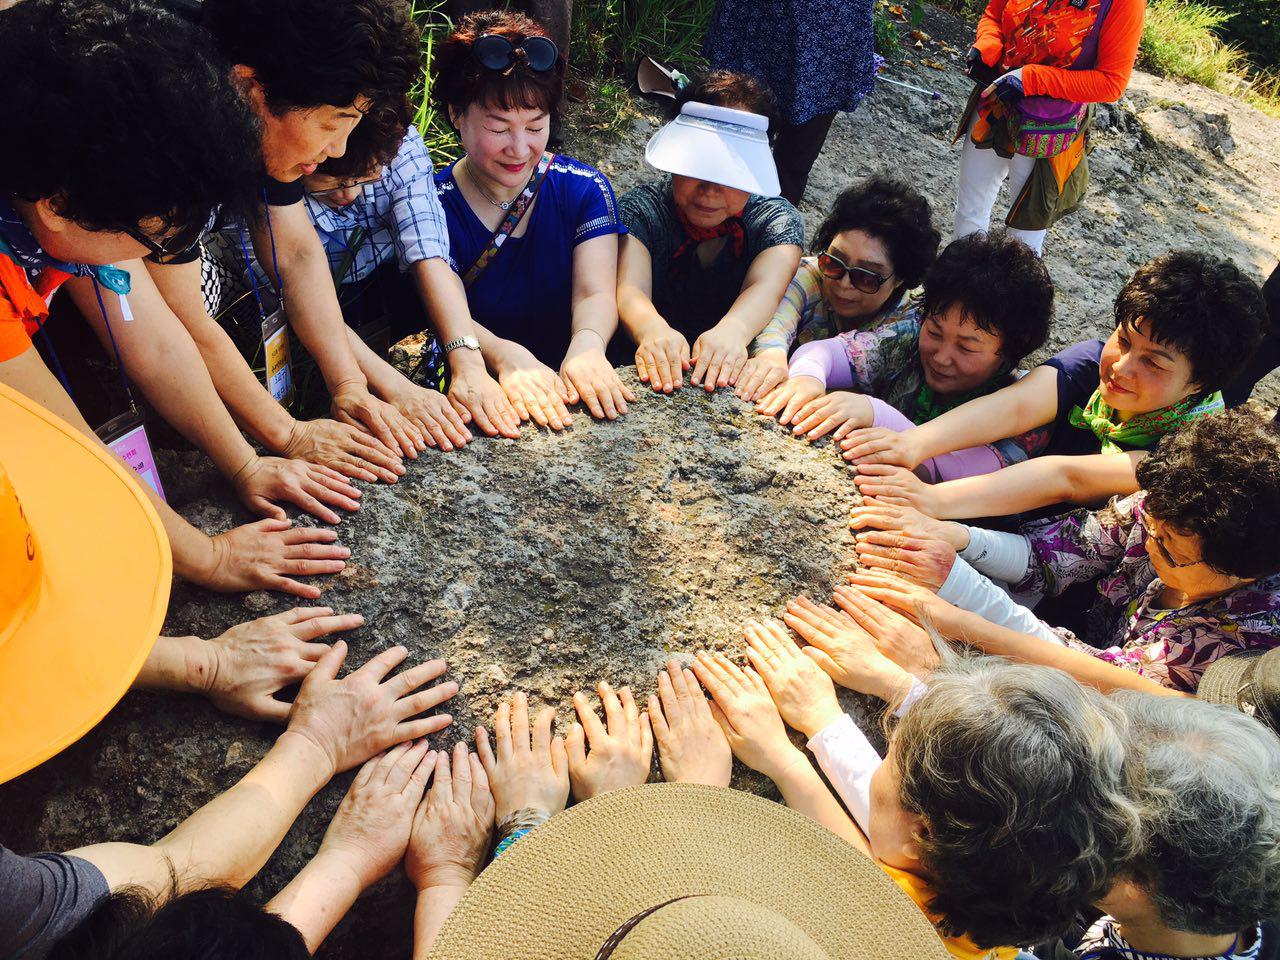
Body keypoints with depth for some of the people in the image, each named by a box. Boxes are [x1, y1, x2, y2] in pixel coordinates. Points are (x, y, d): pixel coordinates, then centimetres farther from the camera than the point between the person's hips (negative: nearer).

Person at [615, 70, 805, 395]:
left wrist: (732, 330, -45)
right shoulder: (641, 207, -3)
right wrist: (653, 329, -46)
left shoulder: (777, 220, 0)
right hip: (646, 377, -1)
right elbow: (629, 289, -21)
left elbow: (766, 287, -21)